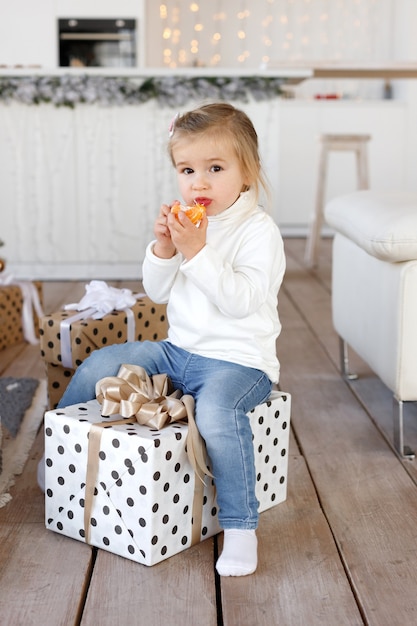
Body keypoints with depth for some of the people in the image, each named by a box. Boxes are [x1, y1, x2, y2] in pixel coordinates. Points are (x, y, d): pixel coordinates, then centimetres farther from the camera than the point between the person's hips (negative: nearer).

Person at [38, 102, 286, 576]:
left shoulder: (258, 231, -14)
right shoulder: (188, 226, 7)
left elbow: (241, 301, -25)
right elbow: (157, 292, 8)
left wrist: (197, 252, -31)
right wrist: (163, 248, -10)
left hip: (240, 360, -7)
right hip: (179, 351, 7)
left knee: (216, 409, -38)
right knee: (95, 368, 3)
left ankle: (240, 526, -23)